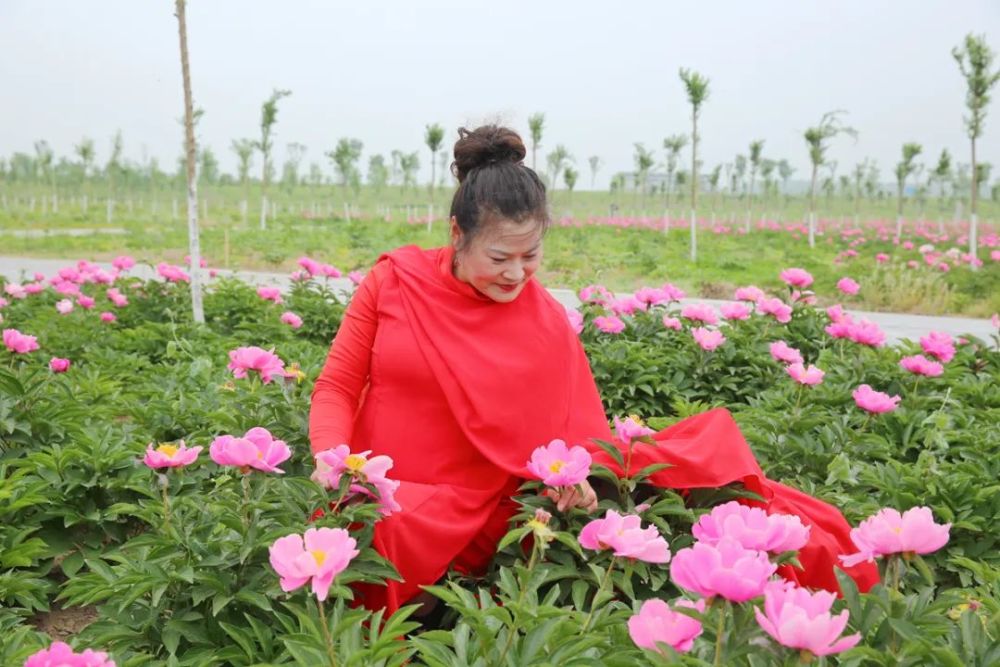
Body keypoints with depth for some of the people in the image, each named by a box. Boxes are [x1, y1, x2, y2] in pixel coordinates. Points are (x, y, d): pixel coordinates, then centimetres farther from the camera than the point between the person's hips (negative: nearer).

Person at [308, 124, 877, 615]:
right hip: (378, 500, 0)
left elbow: (579, 438, 1)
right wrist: (334, 461, -16)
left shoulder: (548, 323, -4)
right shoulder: (395, 279, -4)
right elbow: (336, 388, 2)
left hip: (472, 517, 1)